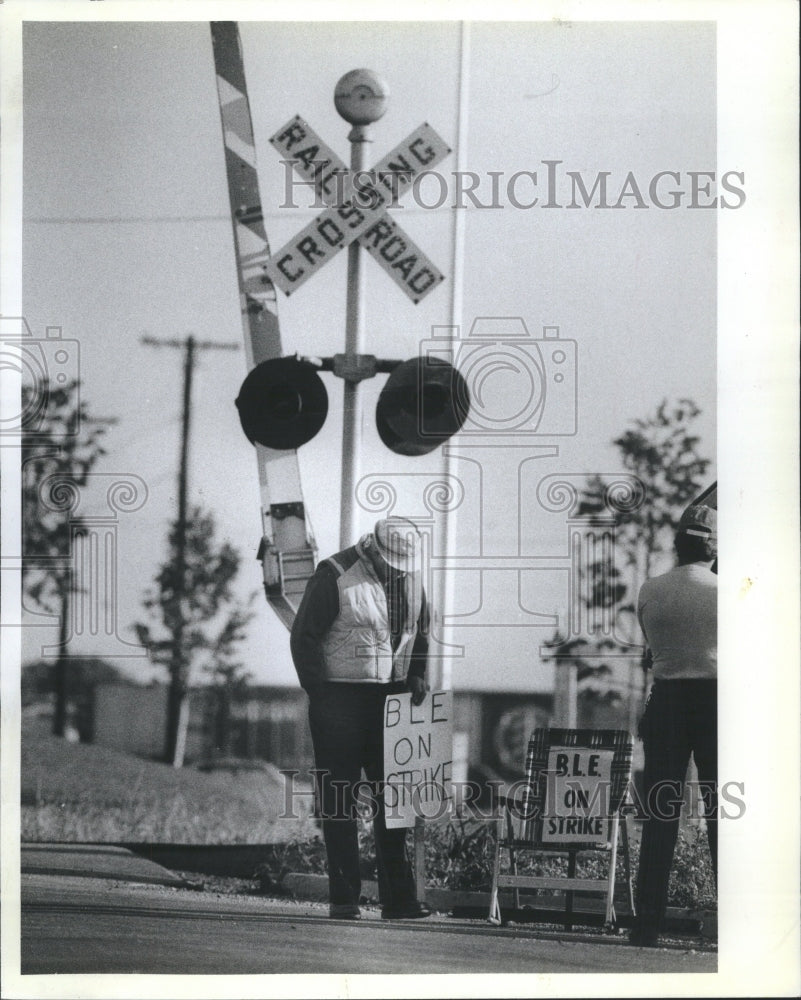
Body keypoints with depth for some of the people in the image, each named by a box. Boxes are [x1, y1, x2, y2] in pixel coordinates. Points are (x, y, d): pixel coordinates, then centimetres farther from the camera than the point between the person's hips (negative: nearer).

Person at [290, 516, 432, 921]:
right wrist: (318, 695, -13)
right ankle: (343, 897, 3)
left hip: (389, 700, 6)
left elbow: (420, 632, 24)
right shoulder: (335, 576, -11)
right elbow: (304, 636, -9)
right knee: (338, 800, -2)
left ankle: (398, 897, 8)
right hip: (340, 697, -6)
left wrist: (416, 676, 9)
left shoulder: (409, 577, 9)